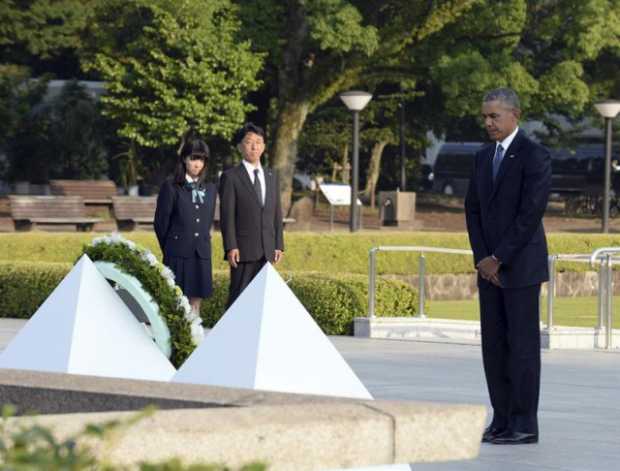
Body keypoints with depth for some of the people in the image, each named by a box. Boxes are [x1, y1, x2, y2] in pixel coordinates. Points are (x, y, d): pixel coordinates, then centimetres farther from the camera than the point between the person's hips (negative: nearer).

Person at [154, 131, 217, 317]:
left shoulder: (210, 189, 12)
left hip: (201, 255, 4)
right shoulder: (171, 187, -2)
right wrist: (169, 249, 6)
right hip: (178, 256, -4)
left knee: (195, 304, 4)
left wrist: (202, 244, 13)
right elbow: (161, 222, 1)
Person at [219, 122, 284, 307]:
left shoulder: (271, 176, 15)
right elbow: (227, 215, -7)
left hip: (267, 250, 5)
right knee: (239, 296, -5)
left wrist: (279, 245, 9)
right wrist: (230, 247, -15)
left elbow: (276, 213, 16)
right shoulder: (230, 177, -2)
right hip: (244, 250, -5)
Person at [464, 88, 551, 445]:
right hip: (490, 266, 7)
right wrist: (482, 259, -3)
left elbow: (530, 214, -17)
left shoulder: (535, 156, -12)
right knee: (494, 345, 6)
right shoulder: (483, 157, 12)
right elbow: (474, 211, 10)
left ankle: (525, 425, 0)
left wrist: (498, 259, -16)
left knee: (523, 344, -4)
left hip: (522, 265, -7)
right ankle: (503, 420, 12)